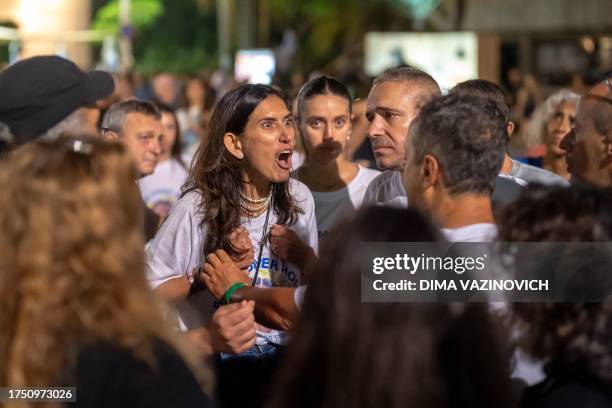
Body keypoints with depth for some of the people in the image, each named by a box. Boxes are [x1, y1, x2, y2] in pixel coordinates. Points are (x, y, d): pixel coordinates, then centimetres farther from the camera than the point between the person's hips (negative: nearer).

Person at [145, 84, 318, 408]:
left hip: (284, 359, 4)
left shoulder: (299, 199, -3)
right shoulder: (199, 206, -17)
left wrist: (304, 256, -11)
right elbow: (151, 287, -12)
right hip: (216, 364, -4)